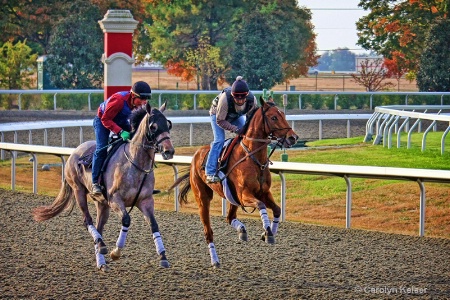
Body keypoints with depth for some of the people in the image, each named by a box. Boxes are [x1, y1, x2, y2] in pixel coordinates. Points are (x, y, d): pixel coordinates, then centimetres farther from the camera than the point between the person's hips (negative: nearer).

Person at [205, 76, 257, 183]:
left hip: (236, 116, 5)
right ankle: (210, 173, -20)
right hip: (218, 114, -5)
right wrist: (235, 129, -41)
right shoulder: (225, 98, -43)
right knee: (219, 140, -19)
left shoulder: (252, 99, -31)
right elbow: (220, 121, -33)